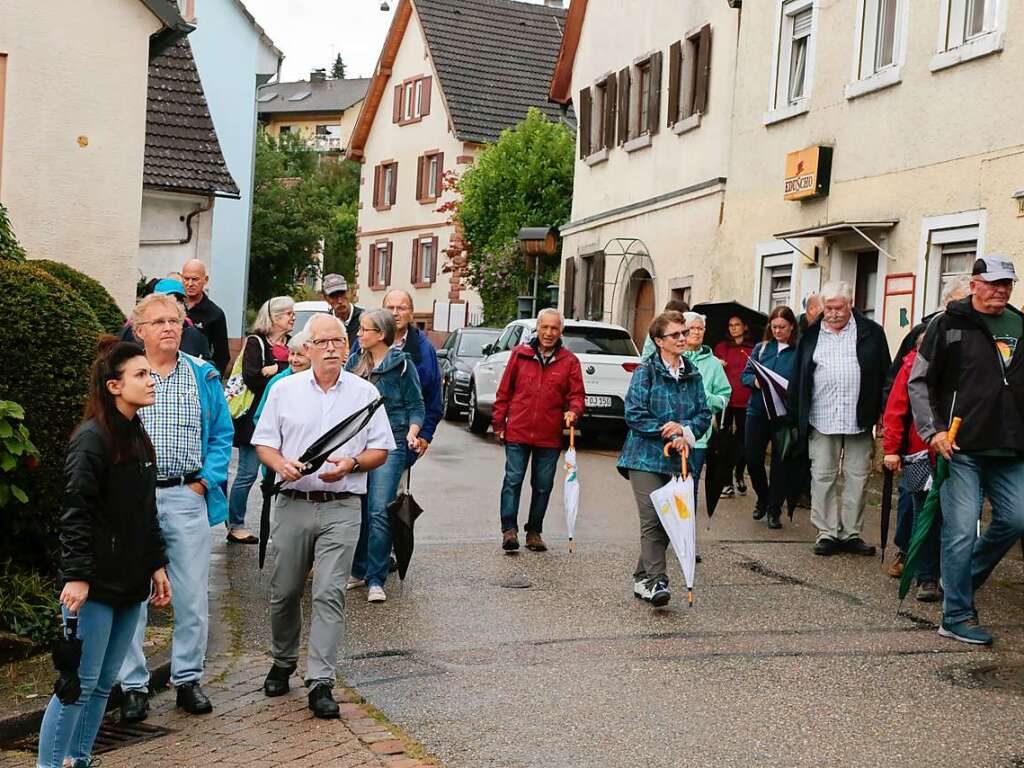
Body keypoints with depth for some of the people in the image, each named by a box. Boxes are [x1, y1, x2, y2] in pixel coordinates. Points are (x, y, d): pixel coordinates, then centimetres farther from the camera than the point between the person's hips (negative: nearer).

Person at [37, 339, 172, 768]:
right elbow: (76, 513, -18)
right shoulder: (92, 440, -13)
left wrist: (157, 565, 17)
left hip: (130, 583, 8)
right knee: (80, 683, -4)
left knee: (105, 683, 13)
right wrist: (76, 575, -22)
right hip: (95, 586, -8)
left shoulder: (138, 437, 13)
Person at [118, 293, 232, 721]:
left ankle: (188, 679, 19)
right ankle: (133, 685, 14)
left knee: (193, 596, 6)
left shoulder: (204, 377, 9)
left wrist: (206, 481, -3)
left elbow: (222, 434, 10)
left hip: (188, 496, 1)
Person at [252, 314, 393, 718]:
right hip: (292, 503, 2)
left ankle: (320, 682, -6)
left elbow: (380, 450, 7)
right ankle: (283, 663, 32)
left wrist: (351, 463, -13)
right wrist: (281, 464, -13)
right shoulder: (284, 389, 8)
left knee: (330, 594, -9)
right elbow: (264, 443, 9)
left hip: (341, 507, -2)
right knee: (284, 592, 10)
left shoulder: (365, 393, 6)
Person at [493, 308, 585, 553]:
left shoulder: (569, 361, 4)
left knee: (543, 486, 8)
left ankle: (534, 532, 19)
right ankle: (509, 529, 0)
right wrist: (499, 423, 4)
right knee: (513, 480, -5)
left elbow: (577, 395, 4)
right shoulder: (520, 354, 4)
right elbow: (504, 391, 6)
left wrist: (573, 411, -18)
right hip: (517, 432, -1)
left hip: (550, 437, 1)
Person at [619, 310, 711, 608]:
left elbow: (704, 414, 9)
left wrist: (684, 431, -10)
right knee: (652, 519, -14)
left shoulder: (692, 374, 12)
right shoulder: (646, 371, -4)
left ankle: (642, 578, 21)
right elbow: (634, 413, -11)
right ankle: (656, 581, -15)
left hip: (673, 459, 6)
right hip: (644, 456, -5)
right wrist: (667, 431, -14)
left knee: (668, 519, 8)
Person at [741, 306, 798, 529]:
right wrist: (755, 381, -10)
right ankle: (762, 499, 28)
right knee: (752, 457, 4)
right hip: (757, 410, 3)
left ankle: (774, 509, 15)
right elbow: (745, 374, 10)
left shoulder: (800, 351, -2)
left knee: (781, 461, 2)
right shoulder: (761, 348, 9)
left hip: (784, 414, -3)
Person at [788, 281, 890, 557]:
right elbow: (798, 378, 12)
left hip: (859, 420, -1)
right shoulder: (811, 336, 10)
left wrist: (881, 413, 0)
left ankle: (851, 533, 13)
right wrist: (797, 414, 8)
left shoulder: (871, 333, 4)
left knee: (857, 478, 4)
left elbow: (884, 375, 5)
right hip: (821, 420, 1)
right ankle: (827, 533, 10)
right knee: (823, 477, 3)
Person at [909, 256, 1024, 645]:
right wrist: (932, 431, -11)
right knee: (961, 531, -4)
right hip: (961, 448, -5)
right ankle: (957, 617, 6)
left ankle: (965, 577, 27)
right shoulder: (948, 325, -2)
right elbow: (918, 382, -2)